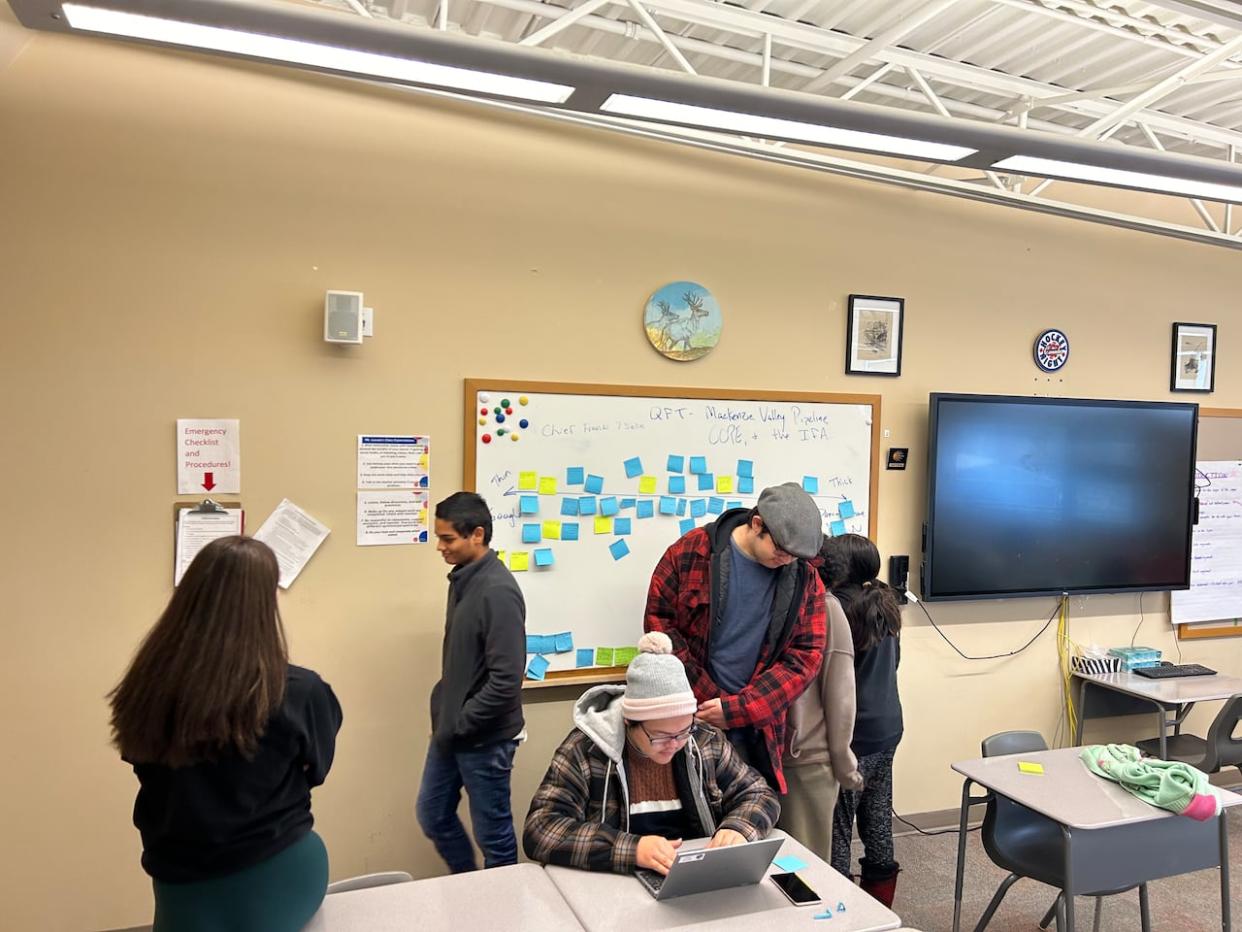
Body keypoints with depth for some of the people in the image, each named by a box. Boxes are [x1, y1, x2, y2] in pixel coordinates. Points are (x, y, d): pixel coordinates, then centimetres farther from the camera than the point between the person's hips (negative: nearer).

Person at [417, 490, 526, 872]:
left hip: (484, 737, -9)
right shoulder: (462, 579, 5)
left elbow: (506, 681, -26)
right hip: (451, 730, 9)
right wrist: (444, 715, 8)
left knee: (492, 833, 8)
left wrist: (458, 725, -17)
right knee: (432, 816, 21)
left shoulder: (498, 591, -22)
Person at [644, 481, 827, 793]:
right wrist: (708, 699, -12)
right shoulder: (690, 552, -7)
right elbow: (659, 620, -7)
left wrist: (737, 709, -14)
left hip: (757, 727, 2)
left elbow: (805, 656, -4)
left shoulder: (805, 579, -1)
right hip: (690, 718, -2)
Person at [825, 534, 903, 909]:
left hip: (850, 735, -8)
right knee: (878, 825, 16)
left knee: (835, 831, 1)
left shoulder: (836, 609, -16)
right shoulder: (885, 604, 7)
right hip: (886, 729, 8)